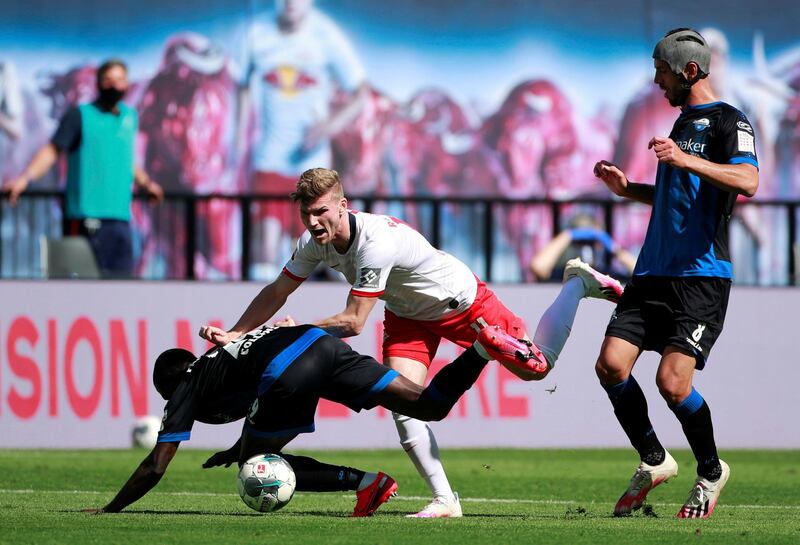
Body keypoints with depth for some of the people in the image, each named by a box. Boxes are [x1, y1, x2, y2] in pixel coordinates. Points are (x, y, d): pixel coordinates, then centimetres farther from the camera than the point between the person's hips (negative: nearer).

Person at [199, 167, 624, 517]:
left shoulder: (376, 241, -42)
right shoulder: (314, 242, -19)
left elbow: (353, 322, -37)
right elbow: (277, 292, -7)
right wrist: (233, 335, -16)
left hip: (462, 303, -6)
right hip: (408, 316, 6)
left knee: (535, 367, 5)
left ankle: (579, 283, 29)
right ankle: (444, 500, -5)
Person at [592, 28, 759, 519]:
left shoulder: (728, 121, -5)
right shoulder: (682, 123, 22)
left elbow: (747, 182, -23)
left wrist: (686, 160, -34)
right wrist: (627, 189, 19)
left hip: (702, 276, -8)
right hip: (655, 273, 8)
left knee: (673, 381, -15)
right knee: (612, 364, -6)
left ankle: (711, 471, 9)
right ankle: (654, 461, 12)